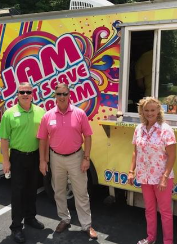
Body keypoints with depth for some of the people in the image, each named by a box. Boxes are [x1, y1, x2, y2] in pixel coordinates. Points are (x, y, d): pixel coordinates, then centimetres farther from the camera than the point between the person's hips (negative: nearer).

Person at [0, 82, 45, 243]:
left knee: (32, 189, 17)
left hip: (35, 156, 4)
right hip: (18, 157, -4)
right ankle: (16, 226, 16)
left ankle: (30, 218, 36)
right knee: (17, 191, 4)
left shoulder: (40, 112, 0)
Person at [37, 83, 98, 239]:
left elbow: (87, 136, -4)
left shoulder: (79, 113, -7)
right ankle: (65, 219, 36)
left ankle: (87, 225, 19)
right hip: (56, 158, 2)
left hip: (76, 157, -2)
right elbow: (43, 139, 2)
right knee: (59, 191, 16)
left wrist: (86, 158, -8)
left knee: (81, 193, 6)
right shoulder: (48, 116, -3)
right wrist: (42, 161, -1)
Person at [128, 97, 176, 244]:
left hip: (161, 178, -5)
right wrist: (131, 171, 6)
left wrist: (165, 177, -18)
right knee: (149, 209, 19)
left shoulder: (165, 129, -13)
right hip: (144, 177, 5)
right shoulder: (139, 129, 1)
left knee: (165, 211, 8)